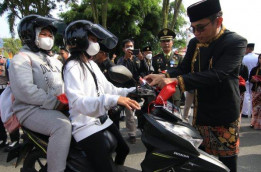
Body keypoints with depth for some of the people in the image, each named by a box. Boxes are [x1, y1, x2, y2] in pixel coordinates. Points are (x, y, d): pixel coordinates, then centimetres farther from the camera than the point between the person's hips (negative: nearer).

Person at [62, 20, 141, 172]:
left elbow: (108, 88, 12)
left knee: (123, 149, 22)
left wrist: (132, 91, 1)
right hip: (86, 125, -9)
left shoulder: (93, 65, 14)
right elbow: (77, 101, -28)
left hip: (103, 120, 9)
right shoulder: (72, 67, -15)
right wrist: (113, 100, -39)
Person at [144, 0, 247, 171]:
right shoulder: (194, 43, 4)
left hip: (225, 117, -5)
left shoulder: (236, 42, -15)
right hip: (200, 114, 5)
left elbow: (217, 75, -28)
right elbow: (183, 69, 7)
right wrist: (163, 77, -15)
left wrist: (177, 81, -36)